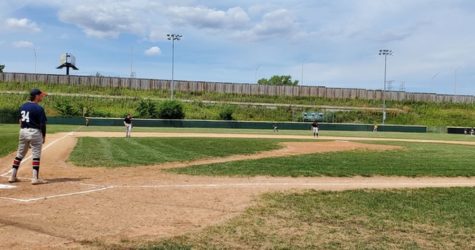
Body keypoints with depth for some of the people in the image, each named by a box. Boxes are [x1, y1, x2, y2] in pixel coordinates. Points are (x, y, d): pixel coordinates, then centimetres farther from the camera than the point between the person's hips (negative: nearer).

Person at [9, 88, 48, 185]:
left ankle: (13, 176, 16)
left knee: (20, 154, 14)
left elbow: (20, 121, 13)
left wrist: (23, 131, 18)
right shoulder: (39, 108, -12)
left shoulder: (23, 106, 9)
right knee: (36, 155, 0)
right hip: (35, 132, -7)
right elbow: (42, 124, -12)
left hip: (23, 131, 7)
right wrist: (43, 136, -3)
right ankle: (35, 178, -1)